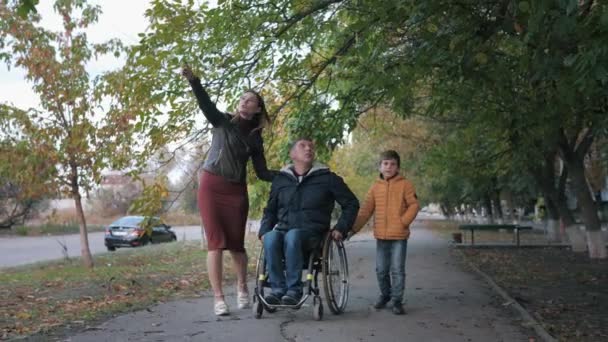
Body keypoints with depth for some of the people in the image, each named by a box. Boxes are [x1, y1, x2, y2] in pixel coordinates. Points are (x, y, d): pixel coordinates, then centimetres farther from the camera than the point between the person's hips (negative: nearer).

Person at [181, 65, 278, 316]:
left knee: (236, 244, 5)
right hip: (211, 186, -2)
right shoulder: (223, 121, 6)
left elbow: (262, 173, 9)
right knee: (215, 243, -8)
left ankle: (242, 288, 30)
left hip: (237, 191, 2)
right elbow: (205, 103, -13)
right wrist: (193, 81, -30)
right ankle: (218, 299, -5)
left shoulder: (255, 138, 12)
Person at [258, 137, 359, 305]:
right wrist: (264, 231, 8)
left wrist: (341, 228, 3)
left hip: (312, 234, -2)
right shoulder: (280, 180, 17)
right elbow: (270, 210, 25)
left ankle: (294, 290, -31)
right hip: (284, 229, 3)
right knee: (271, 238, -33)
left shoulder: (327, 178, 9)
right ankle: (278, 289, -28)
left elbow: (351, 204, 14)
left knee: (292, 236, -37)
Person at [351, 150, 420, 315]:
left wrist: (403, 221, -16)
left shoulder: (405, 184, -2)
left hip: (399, 235, -3)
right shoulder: (375, 186, 7)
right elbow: (366, 210, 5)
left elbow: (414, 205, -5)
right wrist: (354, 227, -3)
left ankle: (397, 300, 10)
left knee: (397, 270, 0)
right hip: (381, 235, 4)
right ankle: (385, 294, 31)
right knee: (381, 270, 11)